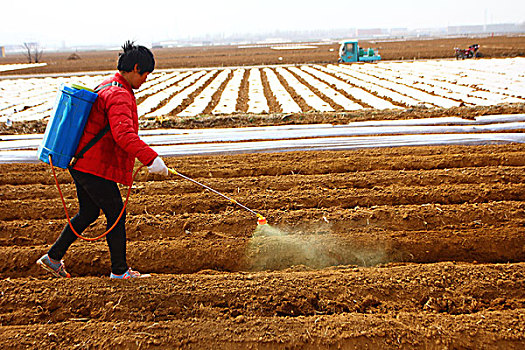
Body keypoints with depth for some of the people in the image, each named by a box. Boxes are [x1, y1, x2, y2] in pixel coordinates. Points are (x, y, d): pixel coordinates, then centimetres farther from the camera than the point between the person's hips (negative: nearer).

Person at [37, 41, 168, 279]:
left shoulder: (107, 87, 14)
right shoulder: (118, 95, -20)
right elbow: (124, 134, -35)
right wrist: (151, 159, -39)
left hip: (82, 164, 10)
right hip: (94, 168, -10)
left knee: (88, 213, 20)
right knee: (116, 214, 0)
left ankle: (53, 258, 30)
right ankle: (119, 270, 12)